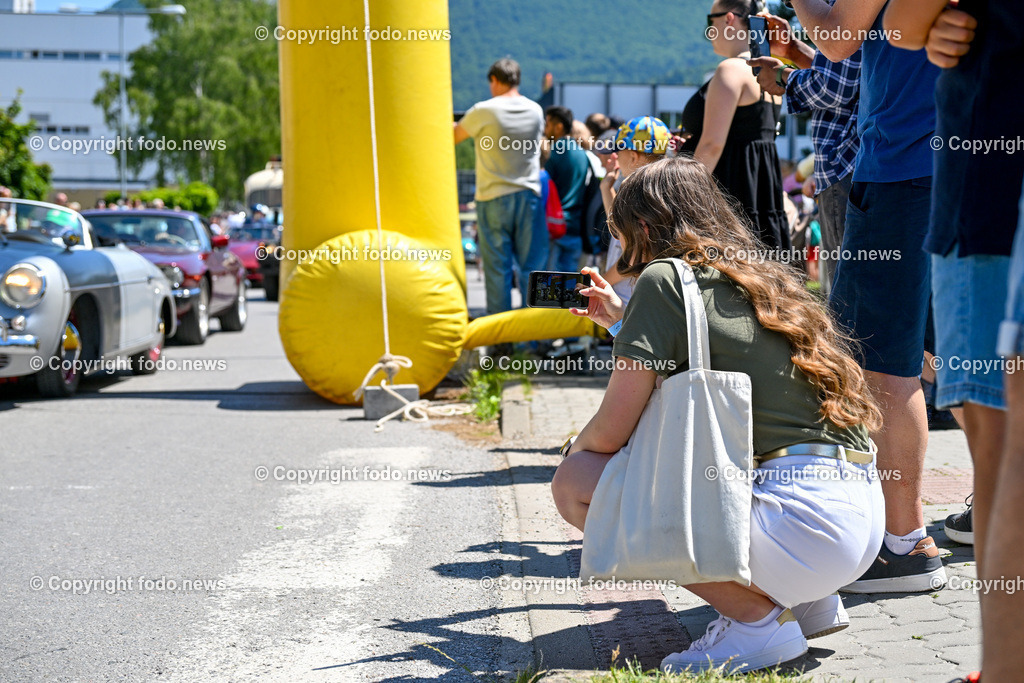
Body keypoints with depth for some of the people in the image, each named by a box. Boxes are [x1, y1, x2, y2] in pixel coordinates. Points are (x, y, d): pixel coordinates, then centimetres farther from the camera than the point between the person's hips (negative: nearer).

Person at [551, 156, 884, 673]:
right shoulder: (766, 278, 20)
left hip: (801, 520, -9)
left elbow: (609, 434, -5)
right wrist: (623, 321, 43)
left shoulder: (665, 278, -4)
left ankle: (758, 617, -6)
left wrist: (574, 450, 17)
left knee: (576, 483, -5)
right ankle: (809, 601, 15)